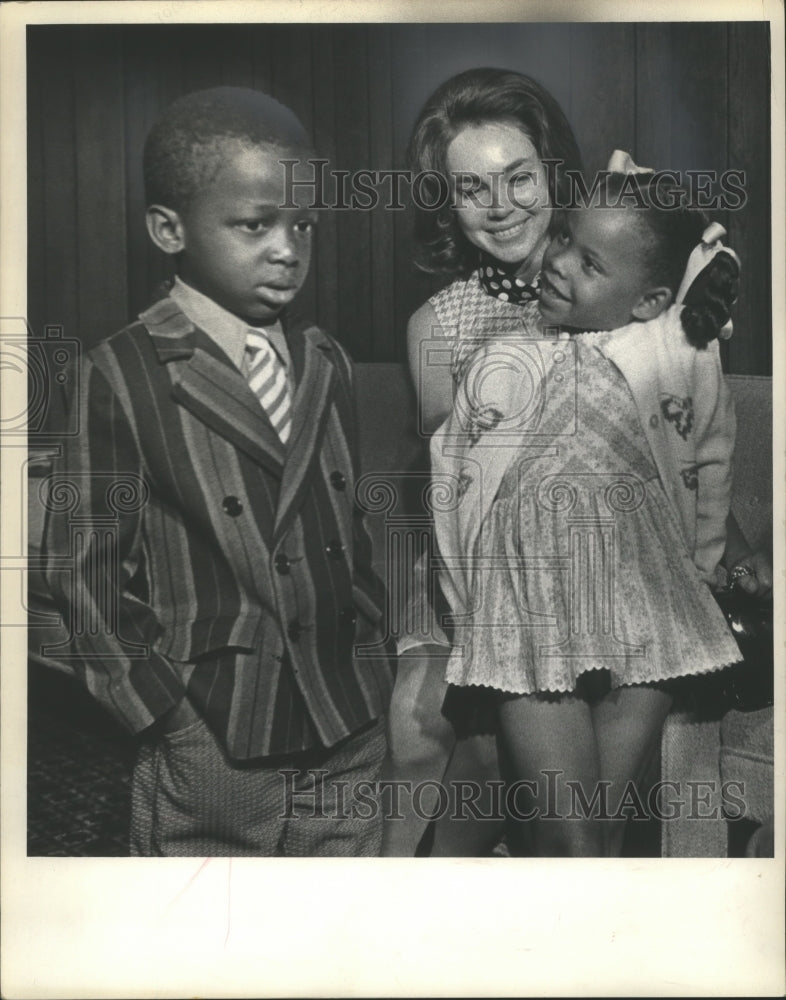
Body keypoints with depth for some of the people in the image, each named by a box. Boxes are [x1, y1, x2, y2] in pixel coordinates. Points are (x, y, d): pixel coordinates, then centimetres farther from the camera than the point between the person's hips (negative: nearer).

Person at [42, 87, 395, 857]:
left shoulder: (328, 365, 9)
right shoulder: (122, 376, -10)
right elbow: (84, 568, -9)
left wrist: (377, 658, 7)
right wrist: (168, 718, -11)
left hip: (350, 743, 5)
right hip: (209, 757, -5)